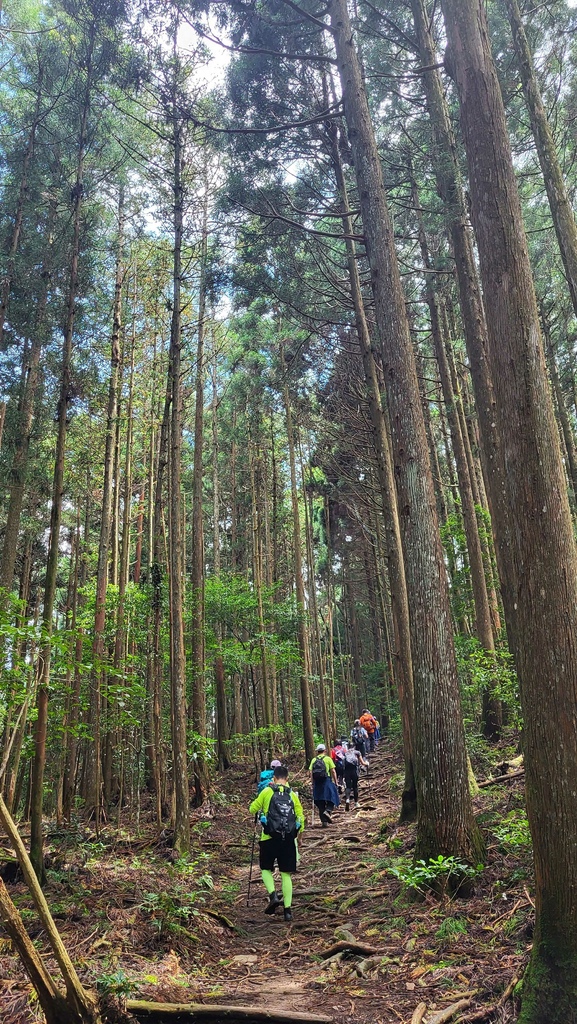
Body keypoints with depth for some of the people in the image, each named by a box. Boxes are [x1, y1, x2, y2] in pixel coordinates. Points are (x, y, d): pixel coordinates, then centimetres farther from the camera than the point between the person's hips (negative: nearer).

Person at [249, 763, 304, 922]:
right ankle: (288, 909, 4)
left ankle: (273, 895, -7)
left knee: (266, 869, 15)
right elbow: (301, 818, 6)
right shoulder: (293, 795, 6)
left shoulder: (267, 792, 0)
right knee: (286, 874, 10)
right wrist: (298, 834, 21)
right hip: (288, 839, 2)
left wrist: (261, 807, 29)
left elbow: (252, 809, 8)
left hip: (269, 838, -2)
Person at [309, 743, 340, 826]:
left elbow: (310, 772, 1)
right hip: (326, 781, -3)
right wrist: (335, 782, 2)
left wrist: (313, 783, 6)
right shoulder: (328, 759, 2)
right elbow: (333, 771, -3)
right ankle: (328, 811, -17)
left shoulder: (314, 760, 10)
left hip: (317, 782, 3)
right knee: (332, 798, 9)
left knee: (320, 802, 9)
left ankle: (324, 821, 9)